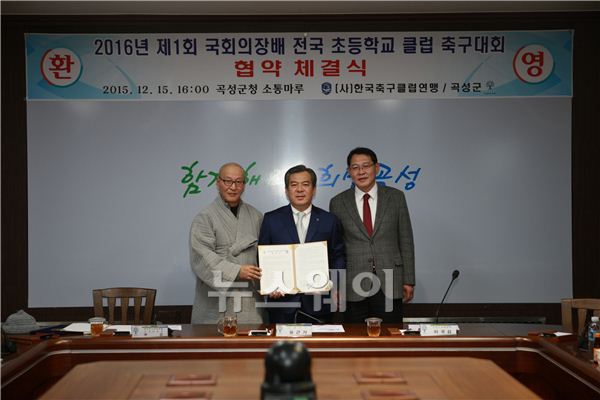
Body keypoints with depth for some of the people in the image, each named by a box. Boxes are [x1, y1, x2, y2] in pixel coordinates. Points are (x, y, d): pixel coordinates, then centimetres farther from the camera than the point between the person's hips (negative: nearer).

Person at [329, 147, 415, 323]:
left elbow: (405, 240, 6)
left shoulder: (395, 197, 4)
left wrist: (409, 280, 3)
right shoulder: (338, 203, 4)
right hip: (353, 287, 0)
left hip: (389, 284, 0)